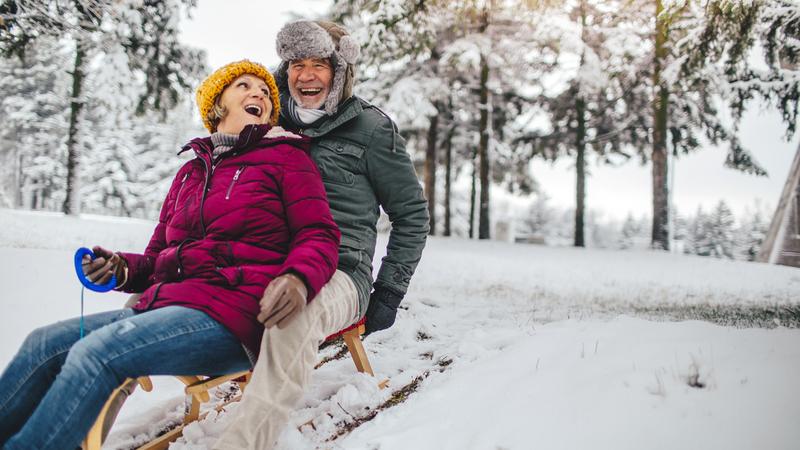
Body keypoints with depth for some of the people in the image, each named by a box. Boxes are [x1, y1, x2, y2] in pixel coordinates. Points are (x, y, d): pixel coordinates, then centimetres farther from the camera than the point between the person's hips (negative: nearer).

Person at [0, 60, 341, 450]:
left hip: (231, 315, -6)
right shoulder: (190, 173, 24)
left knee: (95, 353, -26)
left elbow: (318, 235, -3)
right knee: (44, 345, -10)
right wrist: (123, 268, 3)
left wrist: (298, 279, -25)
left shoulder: (287, 157, 7)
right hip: (164, 302, 7)